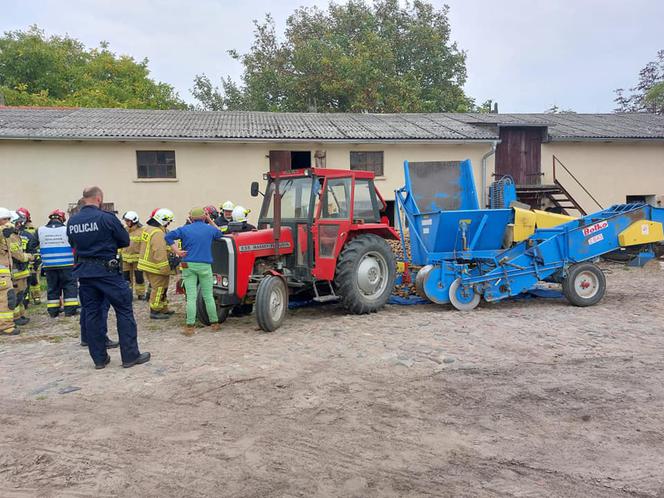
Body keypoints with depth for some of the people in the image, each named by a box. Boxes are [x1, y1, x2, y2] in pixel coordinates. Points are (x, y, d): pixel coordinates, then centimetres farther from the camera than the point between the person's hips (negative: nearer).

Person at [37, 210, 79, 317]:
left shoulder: (40, 231, 1)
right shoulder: (67, 230, -8)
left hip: (49, 266, 3)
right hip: (66, 265, -3)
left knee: (52, 287, 12)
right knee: (70, 286, 6)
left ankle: (53, 312, 15)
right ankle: (70, 310, 5)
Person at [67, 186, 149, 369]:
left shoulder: (72, 221, 5)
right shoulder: (106, 218, -12)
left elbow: (73, 244, 16)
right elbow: (125, 240, -4)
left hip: (84, 272, 6)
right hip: (106, 270, -6)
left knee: (91, 313, 12)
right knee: (124, 311, 3)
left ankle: (99, 358, 18)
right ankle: (130, 356, 5)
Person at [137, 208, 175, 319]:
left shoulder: (147, 228, 10)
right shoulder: (158, 233, -23)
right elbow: (160, 254, -27)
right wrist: (166, 270, -24)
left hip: (146, 263, 10)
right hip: (155, 267, -10)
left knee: (160, 288, 19)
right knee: (158, 289, 0)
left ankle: (163, 309, 28)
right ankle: (155, 312, 8)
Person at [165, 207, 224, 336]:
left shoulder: (184, 229, 4)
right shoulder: (210, 229, 5)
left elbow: (168, 236, -3)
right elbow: (219, 234, 26)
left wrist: (176, 250, -3)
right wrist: (210, 221, 25)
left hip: (188, 266, 0)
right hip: (205, 266, 0)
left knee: (191, 297, -1)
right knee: (208, 296, 8)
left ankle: (190, 326, -3)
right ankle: (215, 323, 16)